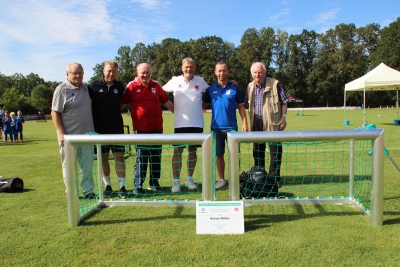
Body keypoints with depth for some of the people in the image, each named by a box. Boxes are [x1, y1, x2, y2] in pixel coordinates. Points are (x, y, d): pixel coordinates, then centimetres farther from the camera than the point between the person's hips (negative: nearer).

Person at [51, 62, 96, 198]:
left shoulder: (86, 86, 8)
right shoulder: (62, 89, -8)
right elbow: (55, 113, -10)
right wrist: (61, 133, -16)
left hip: (87, 134, 5)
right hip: (69, 135, -5)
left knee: (88, 164, 11)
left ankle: (88, 190, 22)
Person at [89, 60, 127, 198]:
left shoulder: (120, 86, 0)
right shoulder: (94, 86, -5)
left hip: (117, 128, 1)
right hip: (99, 129, -1)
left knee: (119, 156, 0)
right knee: (103, 158, 7)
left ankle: (122, 186, 9)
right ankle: (107, 186, 20)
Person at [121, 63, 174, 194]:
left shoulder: (156, 85, 7)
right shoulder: (132, 86, -2)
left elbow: (166, 102, 14)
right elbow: (122, 103, 4)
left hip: (157, 127, 4)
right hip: (141, 128, -3)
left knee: (156, 156, 11)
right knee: (141, 157, 2)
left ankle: (154, 182, 24)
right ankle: (138, 185, 14)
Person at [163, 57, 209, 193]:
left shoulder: (200, 81, 5)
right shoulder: (175, 81, 2)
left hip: (197, 123, 1)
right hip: (180, 123, -1)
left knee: (192, 150, 8)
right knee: (177, 151, -2)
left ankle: (189, 179, 21)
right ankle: (176, 181, 5)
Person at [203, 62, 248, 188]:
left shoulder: (234, 88, 3)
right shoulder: (211, 89, 5)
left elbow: (240, 106, 4)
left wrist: (245, 123, -3)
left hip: (232, 126, -1)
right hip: (216, 127, 1)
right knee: (219, 154, 7)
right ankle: (221, 179, 20)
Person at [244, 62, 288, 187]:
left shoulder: (275, 84, -6)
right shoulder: (250, 86, 8)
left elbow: (284, 102, -2)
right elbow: (246, 105, 14)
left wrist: (283, 118, -8)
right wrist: (247, 122, 8)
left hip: (272, 122, -4)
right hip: (256, 123, 5)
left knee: (275, 151, 0)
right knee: (257, 151, 13)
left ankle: (274, 178, 11)